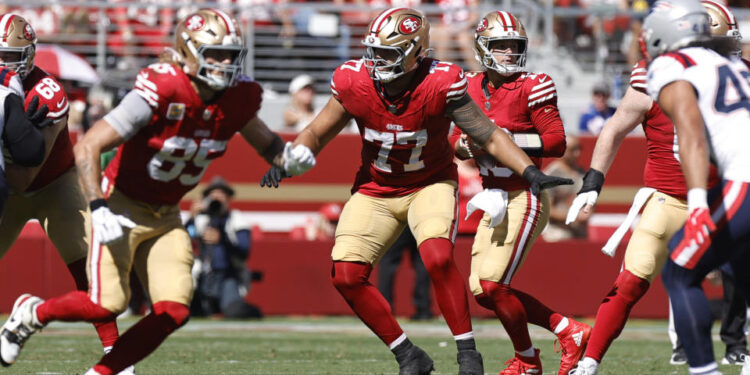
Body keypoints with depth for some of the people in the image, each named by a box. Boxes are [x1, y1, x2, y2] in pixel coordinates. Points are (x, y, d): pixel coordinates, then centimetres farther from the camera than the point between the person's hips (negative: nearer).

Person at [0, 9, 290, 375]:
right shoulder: (161, 91, -27)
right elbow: (87, 147, -25)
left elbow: (262, 139, 18)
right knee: (108, 303, -18)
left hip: (165, 217, 6)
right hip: (121, 206, -6)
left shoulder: (237, 98, -7)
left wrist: (284, 156, -2)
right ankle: (32, 312, 11)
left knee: (174, 311, -8)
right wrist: (98, 209, -33)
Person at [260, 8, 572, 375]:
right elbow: (317, 133, -2)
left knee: (438, 258, -29)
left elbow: (488, 135, -16)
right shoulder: (353, 83, -17)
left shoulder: (439, 85, -24)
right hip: (375, 190, 3)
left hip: (430, 184, -3)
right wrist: (287, 164, -20)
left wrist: (530, 172, -26)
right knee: (346, 275, -11)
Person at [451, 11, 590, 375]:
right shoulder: (472, 88, 8)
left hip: (523, 198, -8)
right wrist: (468, 144, -7)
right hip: (494, 200, 8)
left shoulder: (530, 88, -10)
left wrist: (511, 140, -23)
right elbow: (457, 140, 17)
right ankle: (569, 331, 16)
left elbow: (556, 141, -15)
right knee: (482, 290, 7)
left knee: (492, 284, -12)